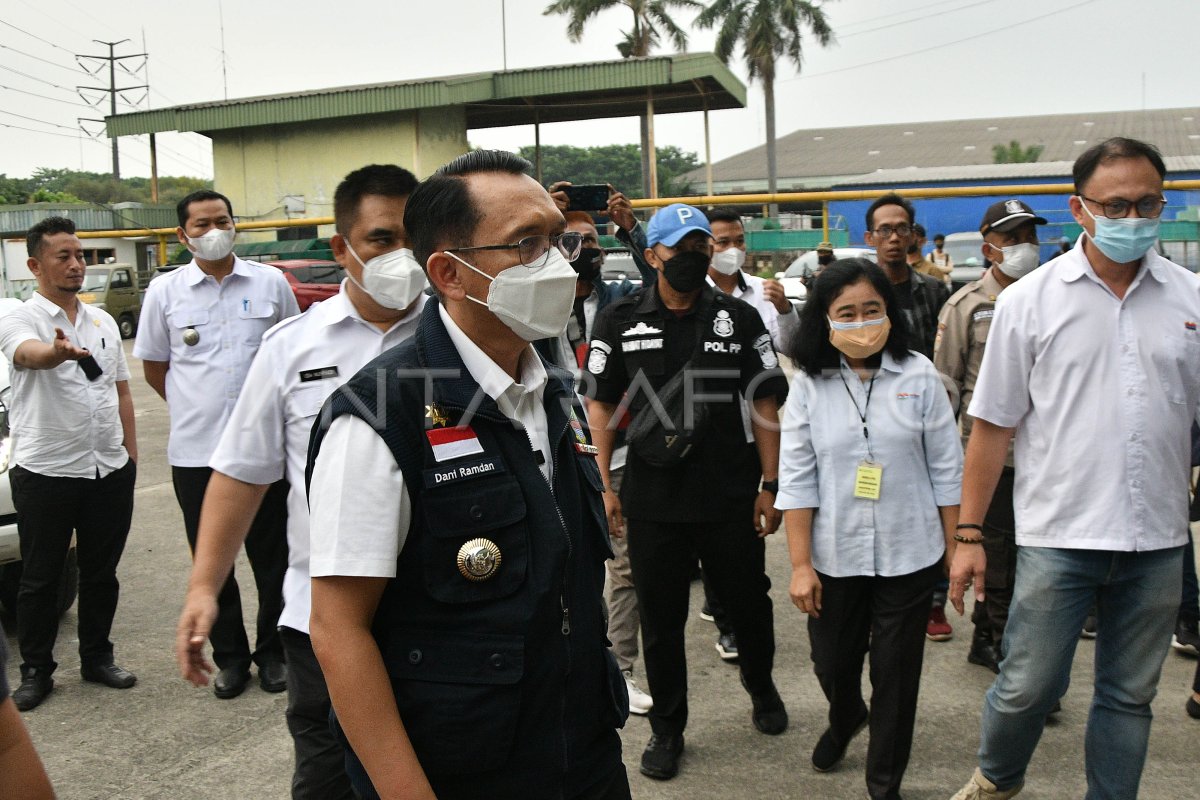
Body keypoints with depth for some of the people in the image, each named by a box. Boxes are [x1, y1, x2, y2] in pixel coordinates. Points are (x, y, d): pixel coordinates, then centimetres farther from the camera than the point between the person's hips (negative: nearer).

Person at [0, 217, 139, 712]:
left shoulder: (103, 321, 12)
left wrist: (130, 454, 12)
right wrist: (59, 351, -55)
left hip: (109, 470, 5)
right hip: (46, 471, -5)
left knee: (101, 573, 14)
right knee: (40, 578, 7)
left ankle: (97, 658, 27)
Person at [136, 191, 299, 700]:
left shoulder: (270, 283, 2)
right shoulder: (165, 291, 2)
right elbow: (154, 366, 12)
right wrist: (195, 409, 11)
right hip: (195, 451, 1)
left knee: (272, 557, 8)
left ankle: (273, 652, 24)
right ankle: (229, 657, 25)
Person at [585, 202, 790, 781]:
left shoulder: (739, 318, 0)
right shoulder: (620, 322, -1)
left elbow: (765, 405, 2)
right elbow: (602, 406, 3)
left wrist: (770, 485, -1)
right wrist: (606, 486, -1)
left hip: (731, 496, 0)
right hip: (652, 499, 0)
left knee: (748, 602, 15)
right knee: (660, 618, 10)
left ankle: (761, 686, 44)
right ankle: (667, 727, 29)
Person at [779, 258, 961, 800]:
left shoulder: (918, 375, -6)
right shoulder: (808, 385, -4)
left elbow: (946, 470, -1)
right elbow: (796, 480, -4)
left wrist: (956, 549, 0)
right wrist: (800, 565, -5)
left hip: (909, 554, -1)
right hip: (835, 556, 1)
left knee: (896, 673, 9)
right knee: (832, 663, 15)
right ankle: (844, 719, 51)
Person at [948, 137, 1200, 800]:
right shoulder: (1031, 300, -3)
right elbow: (992, 425, -2)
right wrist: (969, 534, -4)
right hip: (1059, 536, -2)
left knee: (1130, 695, 15)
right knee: (1027, 688, 4)